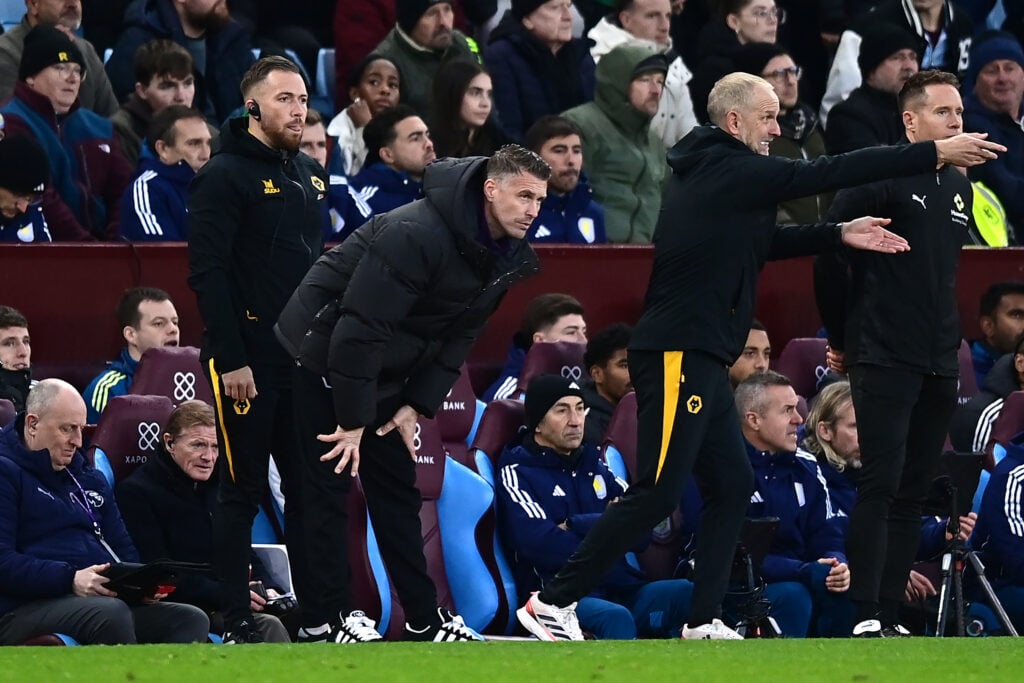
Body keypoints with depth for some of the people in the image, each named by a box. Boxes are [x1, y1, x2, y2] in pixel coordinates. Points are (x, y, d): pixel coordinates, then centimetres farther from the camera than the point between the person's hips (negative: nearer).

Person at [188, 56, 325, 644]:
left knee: (310, 488, 8)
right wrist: (231, 359, -19)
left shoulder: (310, 176, 15)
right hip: (249, 363, -7)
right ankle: (238, 622, 1)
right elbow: (208, 272, -14)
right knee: (244, 493, -3)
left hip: (305, 358, 7)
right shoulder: (225, 176, -8)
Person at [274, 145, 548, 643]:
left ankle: (425, 621, 15)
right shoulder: (418, 234, -30)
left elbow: (459, 338, 6)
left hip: (379, 373, 9)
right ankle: (323, 620, -1)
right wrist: (352, 420, -25)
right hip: (324, 355, -9)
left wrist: (417, 405, -4)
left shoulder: (503, 258, -2)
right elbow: (362, 326, -30)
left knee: (397, 488, 11)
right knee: (329, 485, -5)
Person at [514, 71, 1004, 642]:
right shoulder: (726, 170, -12)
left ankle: (705, 622, 12)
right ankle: (554, 603, -10)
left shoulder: (715, 173, 16)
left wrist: (840, 234, 13)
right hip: (678, 356, -10)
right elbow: (823, 175, -14)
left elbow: (764, 241, 25)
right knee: (657, 493, -11)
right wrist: (934, 155, -11)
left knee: (733, 485, 11)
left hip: (701, 360, 10)